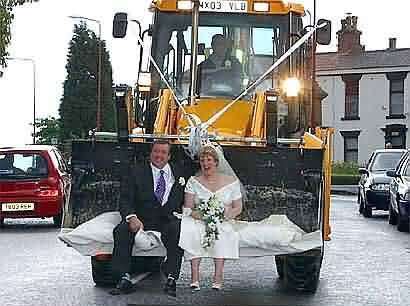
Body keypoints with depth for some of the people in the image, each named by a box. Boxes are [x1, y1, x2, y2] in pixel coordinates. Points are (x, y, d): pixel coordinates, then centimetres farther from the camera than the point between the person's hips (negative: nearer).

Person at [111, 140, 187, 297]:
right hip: (142, 218, 0)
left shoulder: (179, 174, 13)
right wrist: (132, 217, -22)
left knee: (178, 229, -34)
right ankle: (124, 279, -28)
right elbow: (126, 201, -1)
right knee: (121, 230, -28)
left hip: (169, 219, 0)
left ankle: (171, 279, -33)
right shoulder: (138, 173, 7)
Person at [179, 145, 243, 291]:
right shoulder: (194, 181, 10)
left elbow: (238, 208, 9)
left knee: (221, 234, -36)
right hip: (198, 222, 1)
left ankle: (218, 275, -38)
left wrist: (226, 215, -11)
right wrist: (200, 215, -18)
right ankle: (194, 274, -36)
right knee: (190, 230, -34)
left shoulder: (231, 181, 9)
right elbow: (188, 208, 2)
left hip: (222, 223, -1)